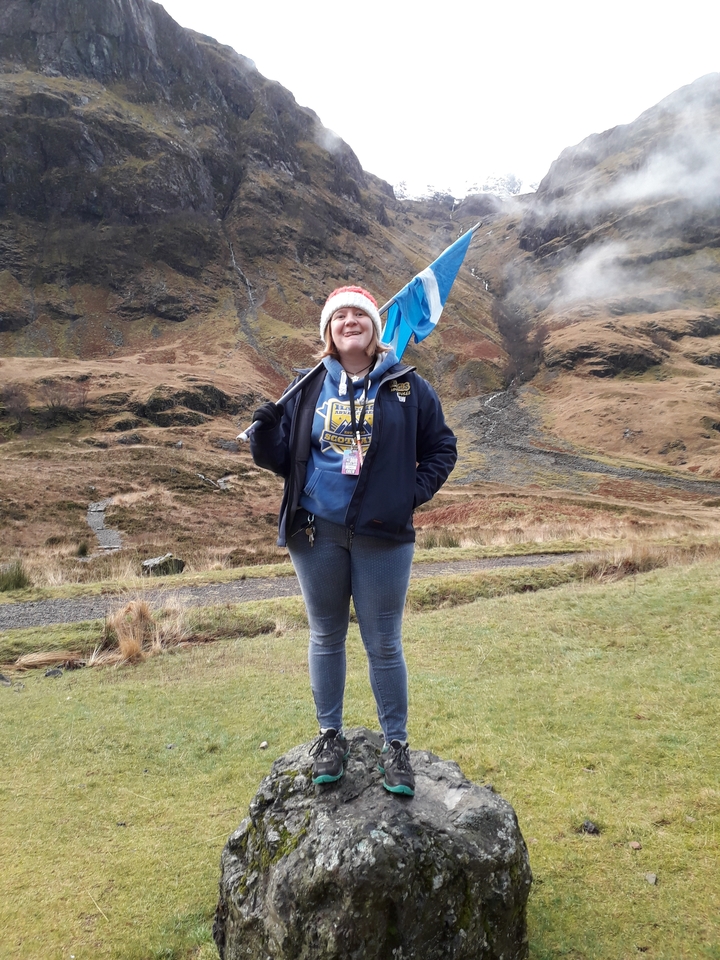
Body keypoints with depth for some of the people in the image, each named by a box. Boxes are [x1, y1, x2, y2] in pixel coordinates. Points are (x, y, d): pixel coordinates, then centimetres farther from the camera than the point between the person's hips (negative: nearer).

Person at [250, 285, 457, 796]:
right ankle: (330, 735, 32)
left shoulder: (408, 387, 2)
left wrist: (412, 494, -4)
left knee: (384, 644, 7)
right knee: (326, 638, 14)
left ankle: (396, 744, 25)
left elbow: (442, 449, 9)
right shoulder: (309, 387, 6)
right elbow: (281, 457, 8)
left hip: (383, 536, -2)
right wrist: (264, 433, -13)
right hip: (317, 533, 2)